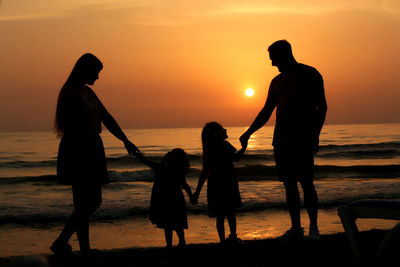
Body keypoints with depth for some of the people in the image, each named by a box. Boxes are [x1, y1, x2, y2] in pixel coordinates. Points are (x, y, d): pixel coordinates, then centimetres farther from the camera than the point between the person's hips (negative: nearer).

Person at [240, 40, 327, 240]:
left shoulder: (310, 74, 2)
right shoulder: (277, 81, 18)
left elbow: (322, 107, -2)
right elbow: (266, 112, 23)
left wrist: (315, 134, -13)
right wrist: (248, 133, 16)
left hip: (303, 138, -5)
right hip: (281, 139, 6)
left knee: (307, 183, -8)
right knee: (289, 183, 4)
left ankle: (313, 227, 0)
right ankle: (296, 227, 10)